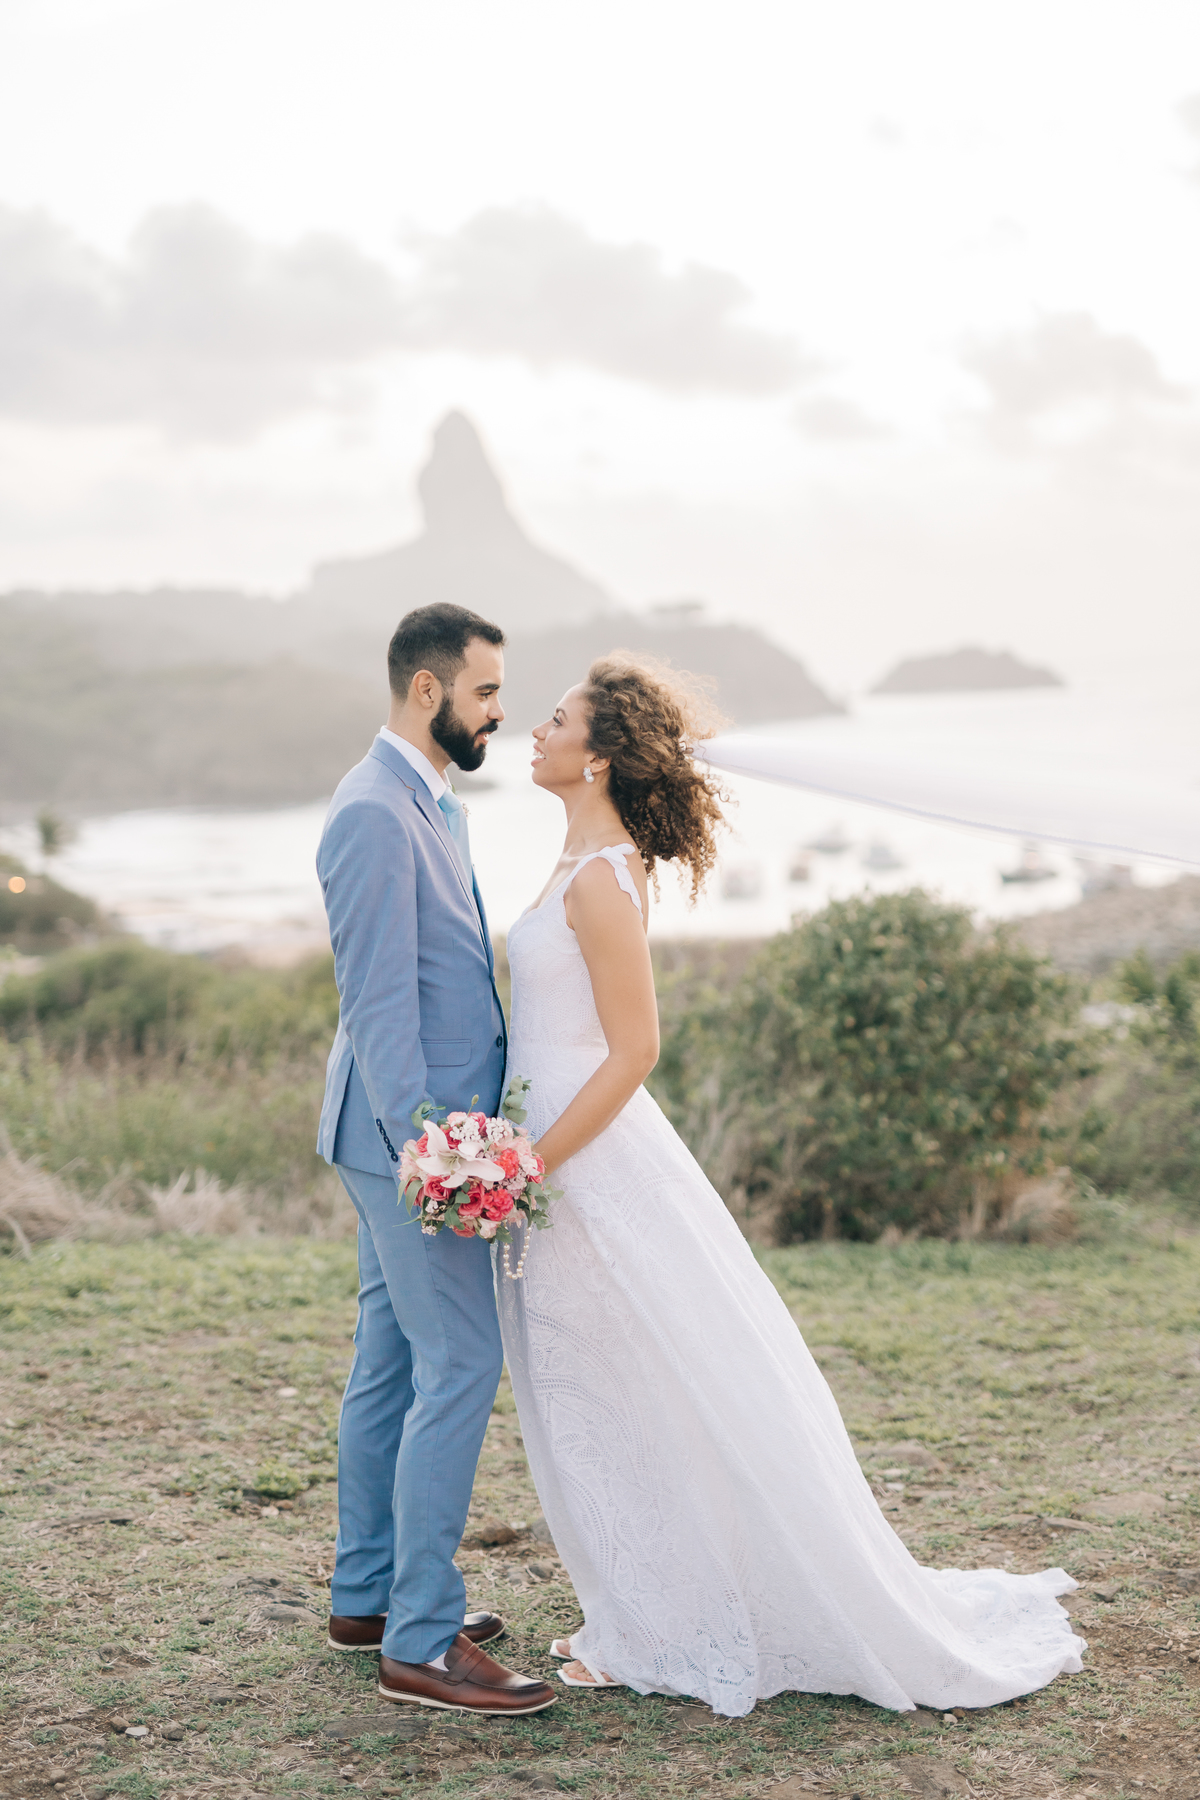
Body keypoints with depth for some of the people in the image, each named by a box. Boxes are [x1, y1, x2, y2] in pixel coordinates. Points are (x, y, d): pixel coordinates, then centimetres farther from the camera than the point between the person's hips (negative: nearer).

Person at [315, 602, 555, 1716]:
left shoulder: (433, 805, 15)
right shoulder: (374, 812, -17)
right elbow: (378, 1001, -22)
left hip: (423, 1130, 10)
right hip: (409, 1132, -10)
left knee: (392, 1363, 15)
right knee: (460, 1367, -8)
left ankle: (367, 1597, 26)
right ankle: (421, 1640, -1)